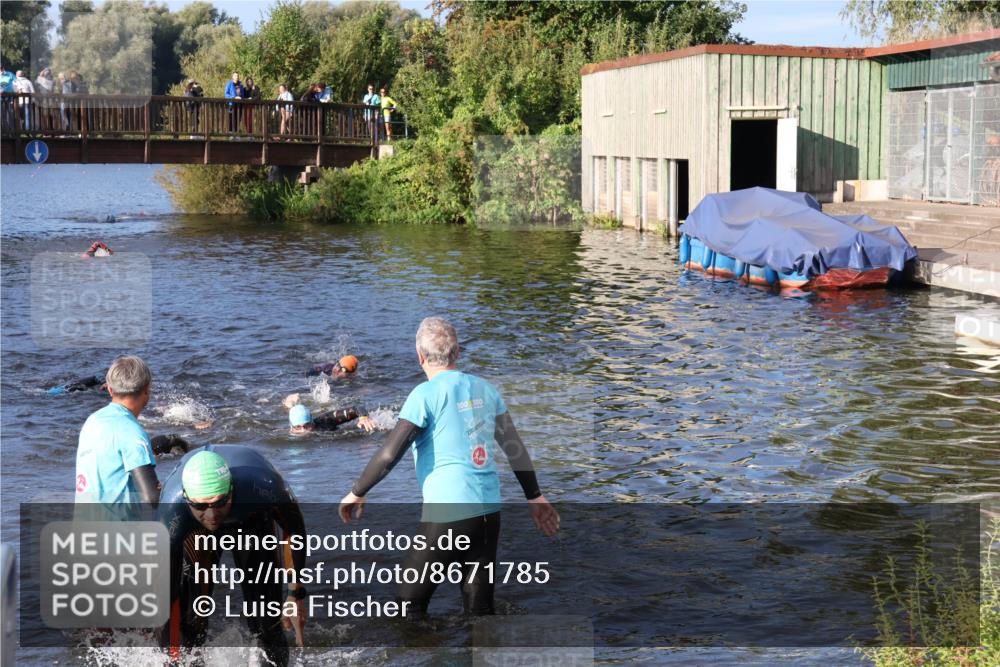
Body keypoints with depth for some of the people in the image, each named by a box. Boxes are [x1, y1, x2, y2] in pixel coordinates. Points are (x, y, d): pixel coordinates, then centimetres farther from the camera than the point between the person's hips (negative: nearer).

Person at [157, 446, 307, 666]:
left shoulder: (262, 486, -42)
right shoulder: (171, 516, -42)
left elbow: (294, 529, -19)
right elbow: (167, 595, -35)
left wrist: (297, 594, -14)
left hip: (252, 517, 0)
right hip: (195, 530, 0)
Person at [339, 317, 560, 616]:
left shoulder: (426, 395, -10)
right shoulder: (484, 388, 8)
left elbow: (389, 455, -13)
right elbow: (514, 447, 14)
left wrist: (357, 493, 1)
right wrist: (535, 496, 24)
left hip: (447, 515, -6)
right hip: (489, 511, 6)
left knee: (410, 601, 7)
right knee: (479, 605, 11)